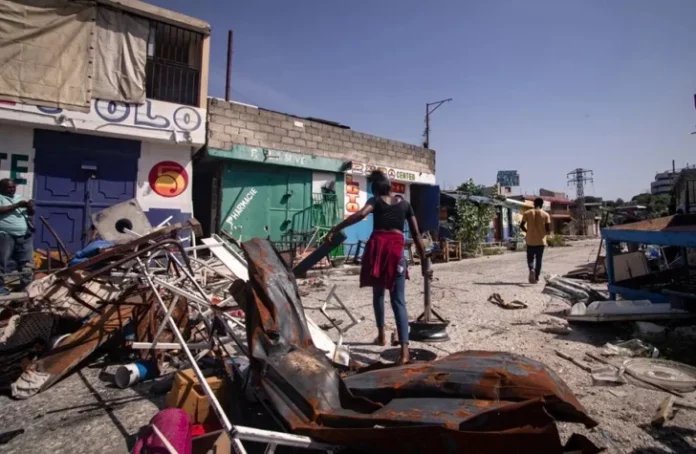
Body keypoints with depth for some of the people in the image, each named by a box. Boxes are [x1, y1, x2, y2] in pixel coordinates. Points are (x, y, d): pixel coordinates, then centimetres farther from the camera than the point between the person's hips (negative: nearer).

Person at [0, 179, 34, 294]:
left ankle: (27, 286, 12)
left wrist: (30, 207, -4)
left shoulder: (19, 197, 19)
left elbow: (31, 213, 18)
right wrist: (16, 205, -14)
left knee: (27, 263, 6)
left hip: (24, 236, 5)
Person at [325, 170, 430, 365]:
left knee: (378, 292, 23)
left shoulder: (375, 201, 11)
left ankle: (381, 335, 32)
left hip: (377, 246, 0)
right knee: (399, 301, -1)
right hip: (396, 249, 1)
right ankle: (404, 350, -13)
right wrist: (424, 263, 17)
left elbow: (360, 215, -12)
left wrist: (334, 230, -14)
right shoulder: (405, 204, 19)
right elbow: (416, 234, 15)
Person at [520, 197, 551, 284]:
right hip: (541, 241, 0)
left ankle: (531, 269, -17)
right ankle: (536, 278, 13)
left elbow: (521, 226, -4)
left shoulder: (527, 213, -2)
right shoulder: (546, 215, -4)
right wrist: (546, 232, 14)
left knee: (530, 258, 12)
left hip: (530, 241, 0)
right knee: (539, 260, 11)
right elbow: (548, 229, -8)